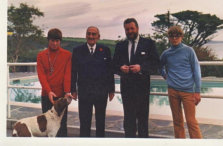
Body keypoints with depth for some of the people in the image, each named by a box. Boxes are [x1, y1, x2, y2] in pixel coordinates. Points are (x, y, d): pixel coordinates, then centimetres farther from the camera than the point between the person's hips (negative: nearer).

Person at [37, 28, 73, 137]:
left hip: (62, 95, -2)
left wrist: (67, 91, -17)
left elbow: (68, 74, -5)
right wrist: (48, 91, -16)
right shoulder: (41, 55, 6)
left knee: (62, 123, 4)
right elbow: (41, 75, -3)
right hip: (46, 95, 2)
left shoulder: (67, 55, 2)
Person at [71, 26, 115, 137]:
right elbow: (73, 72, 2)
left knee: (101, 121, 15)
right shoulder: (77, 51, 2)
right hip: (84, 92, -1)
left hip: (101, 92, 1)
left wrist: (111, 89, 1)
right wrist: (73, 90, -2)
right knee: (84, 122, 7)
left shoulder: (105, 50, 3)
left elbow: (110, 71, 3)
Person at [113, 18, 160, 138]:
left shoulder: (148, 43, 3)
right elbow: (114, 65, 9)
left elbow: (156, 63, -4)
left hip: (142, 86, -2)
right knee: (128, 118, 9)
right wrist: (121, 68, -13)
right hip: (126, 86, 3)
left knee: (143, 117, 6)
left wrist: (141, 67, -19)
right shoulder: (120, 45, 12)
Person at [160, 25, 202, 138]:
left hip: (188, 91, -3)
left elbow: (196, 71, -1)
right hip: (172, 91, 3)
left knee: (191, 121, -4)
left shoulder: (188, 51, 0)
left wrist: (197, 91, -5)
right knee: (177, 121, 10)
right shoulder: (166, 54, 8)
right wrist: (164, 75, 11)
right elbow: (160, 65, 29)